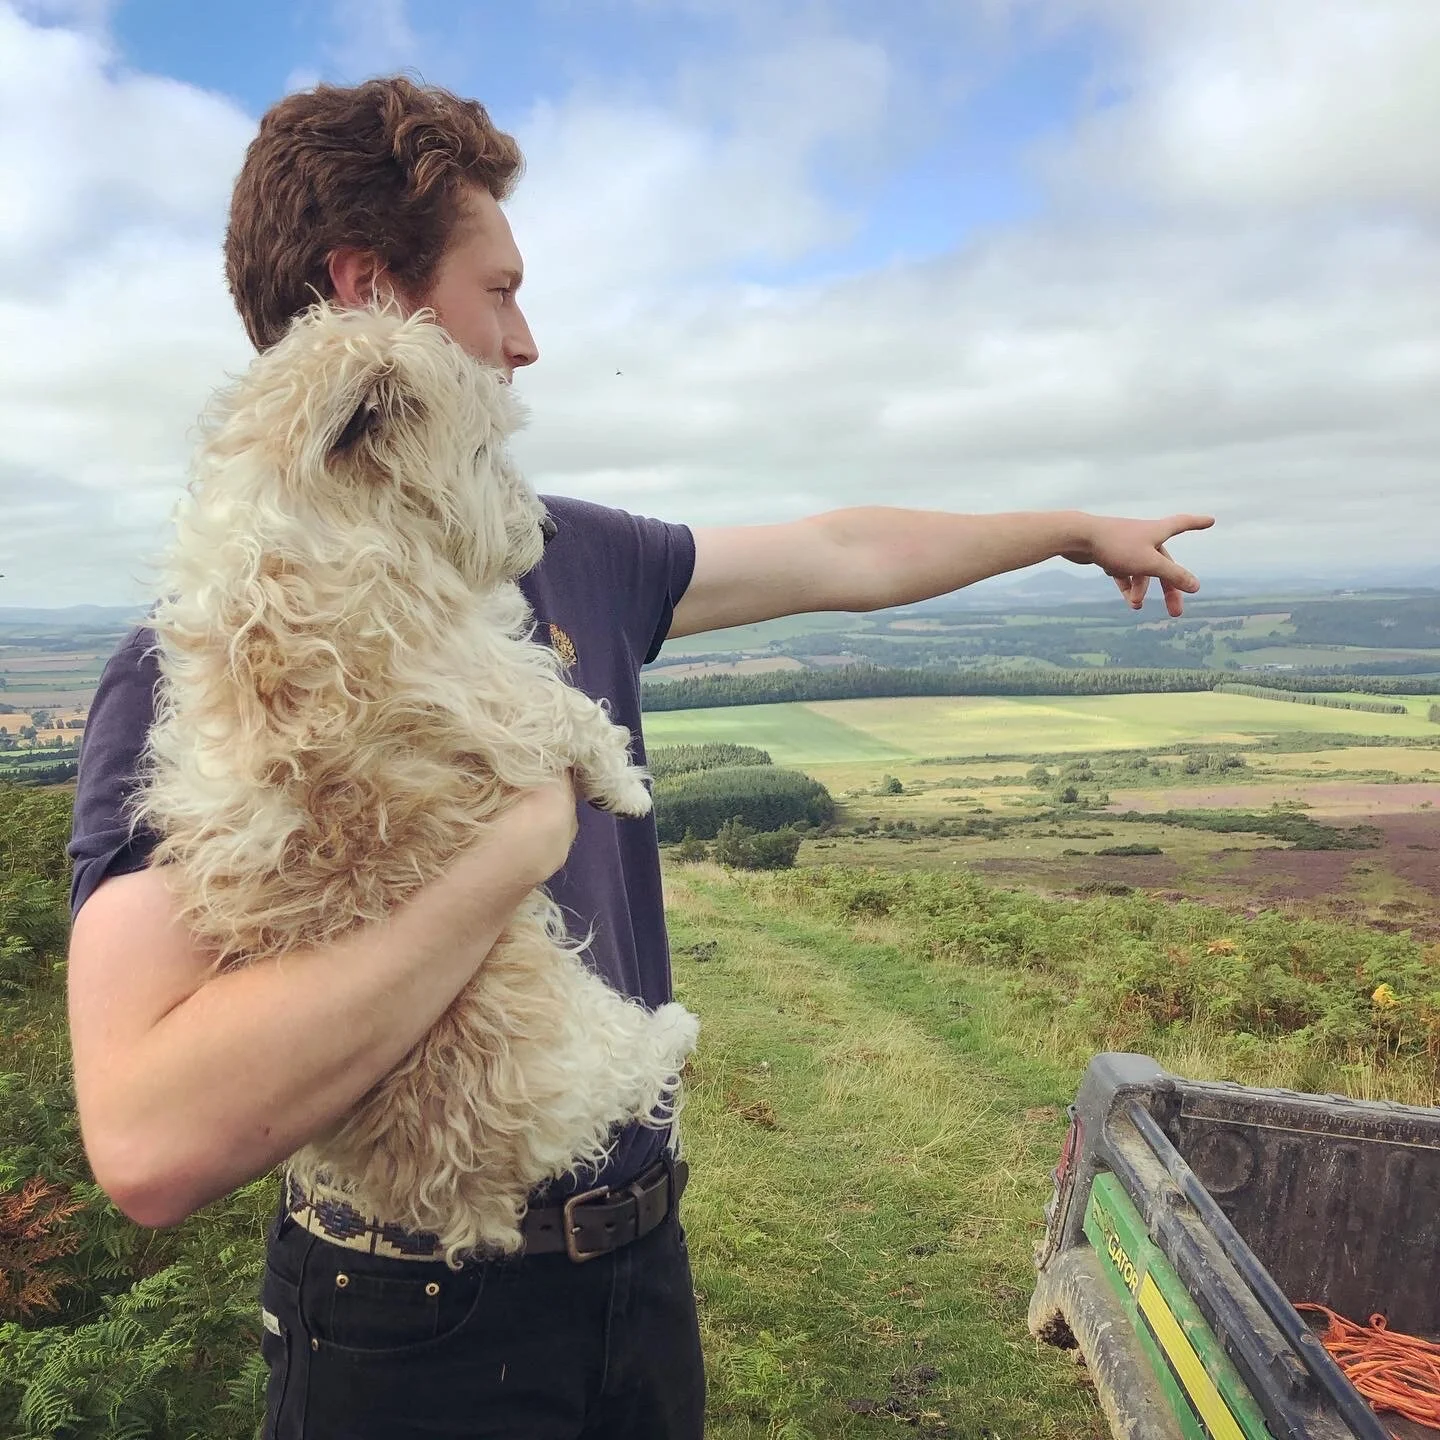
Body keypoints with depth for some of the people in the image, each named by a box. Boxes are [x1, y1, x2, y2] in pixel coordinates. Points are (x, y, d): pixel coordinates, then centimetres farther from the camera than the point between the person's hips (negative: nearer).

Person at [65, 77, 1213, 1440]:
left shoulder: (568, 556, -1)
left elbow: (843, 556, 11)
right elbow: (149, 1145, -32)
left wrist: (1082, 530, 21)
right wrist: (514, 836, -28)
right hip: (416, 1325, -5)